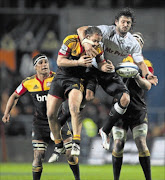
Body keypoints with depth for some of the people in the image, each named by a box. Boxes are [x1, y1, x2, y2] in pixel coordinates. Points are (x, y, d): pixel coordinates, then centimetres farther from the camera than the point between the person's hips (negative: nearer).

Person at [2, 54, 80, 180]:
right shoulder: (29, 82, -1)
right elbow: (15, 96, 14)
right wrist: (7, 113, 6)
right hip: (40, 122, 1)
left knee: (71, 154, -5)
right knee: (38, 156, -5)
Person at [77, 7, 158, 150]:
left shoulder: (133, 43, -1)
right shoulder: (106, 31, -15)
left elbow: (140, 62, 5)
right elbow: (81, 30, -19)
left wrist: (147, 74, -17)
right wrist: (86, 43, -41)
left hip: (111, 74, 4)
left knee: (125, 99, -17)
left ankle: (105, 130, 0)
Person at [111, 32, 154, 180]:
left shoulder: (146, 64, 6)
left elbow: (148, 86, -8)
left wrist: (136, 76, -27)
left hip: (138, 110, -1)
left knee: (142, 145, -10)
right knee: (118, 145, -4)